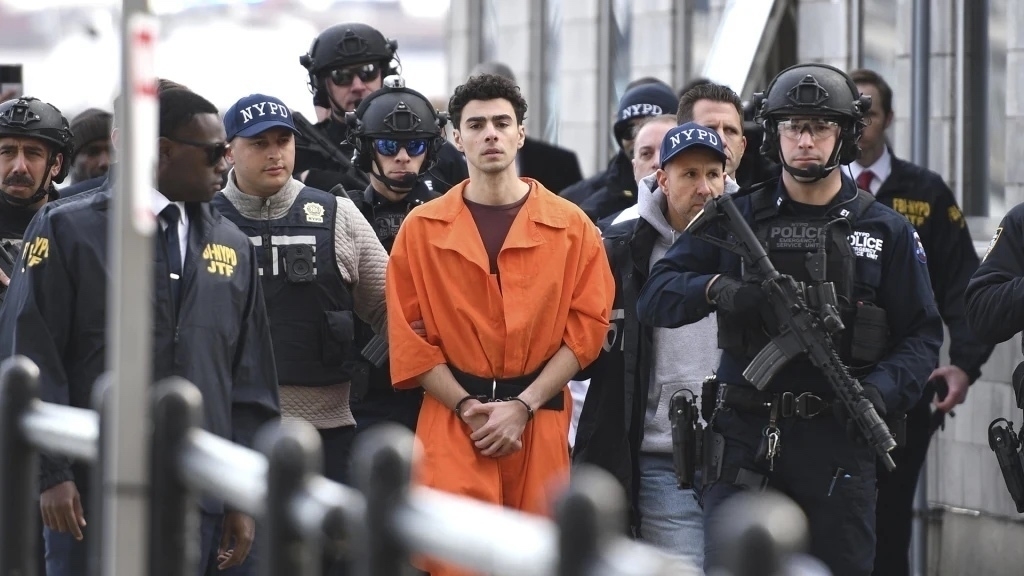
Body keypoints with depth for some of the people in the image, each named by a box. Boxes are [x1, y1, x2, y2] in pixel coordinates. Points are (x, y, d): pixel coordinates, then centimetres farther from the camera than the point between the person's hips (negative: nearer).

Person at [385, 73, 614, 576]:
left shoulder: (571, 227, 5)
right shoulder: (422, 229, 5)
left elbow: (586, 327, 1)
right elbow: (409, 337, 2)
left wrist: (522, 406, -8)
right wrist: (467, 408, -8)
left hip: (539, 425, 1)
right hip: (451, 425, -1)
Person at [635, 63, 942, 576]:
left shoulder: (885, 232, 9)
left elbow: (921, 336, 6)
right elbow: (655, 297, 4)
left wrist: (882, 389, -14)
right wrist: (714, 288, -17)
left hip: (839, 443, 0)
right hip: (744, 440, 0)